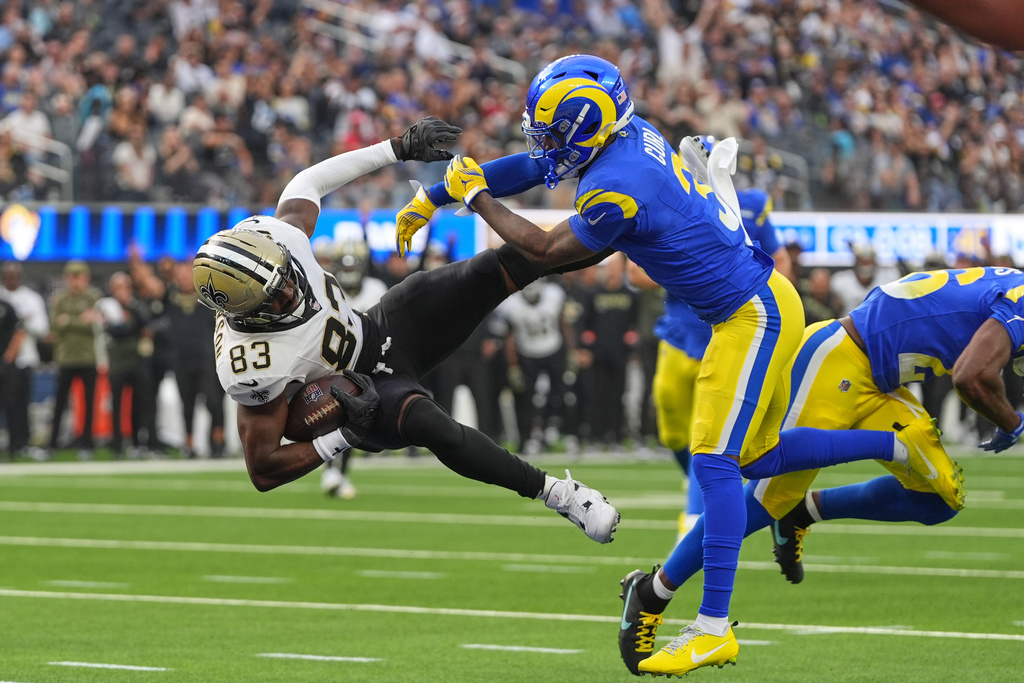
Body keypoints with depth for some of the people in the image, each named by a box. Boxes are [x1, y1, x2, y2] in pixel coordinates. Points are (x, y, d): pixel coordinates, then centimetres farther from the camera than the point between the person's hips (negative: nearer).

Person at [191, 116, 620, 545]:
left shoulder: (273, 236, -25)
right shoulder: (252, 371, -37)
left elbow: (308, 183, -2)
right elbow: (262, 470, -26)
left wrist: (400, 148, -2)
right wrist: (344, 438, -32)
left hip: (381, 328, 6)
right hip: (361, 394, -6)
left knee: (497, 271, -10)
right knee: (427, 424, -37)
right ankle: (554, 493, -20)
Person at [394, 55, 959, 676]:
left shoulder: (617, 190, -25)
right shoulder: (629, 134, 2)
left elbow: (545, 252, -11)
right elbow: (530, 169, 14)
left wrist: (476, 196, 1)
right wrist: (431, 200, 17)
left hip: (754, 315, -10)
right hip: (751, 305, 10)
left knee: (716, 461, -12)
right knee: (756, 458, 19)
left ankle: (715, 629, -14)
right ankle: (900, 445, 27)